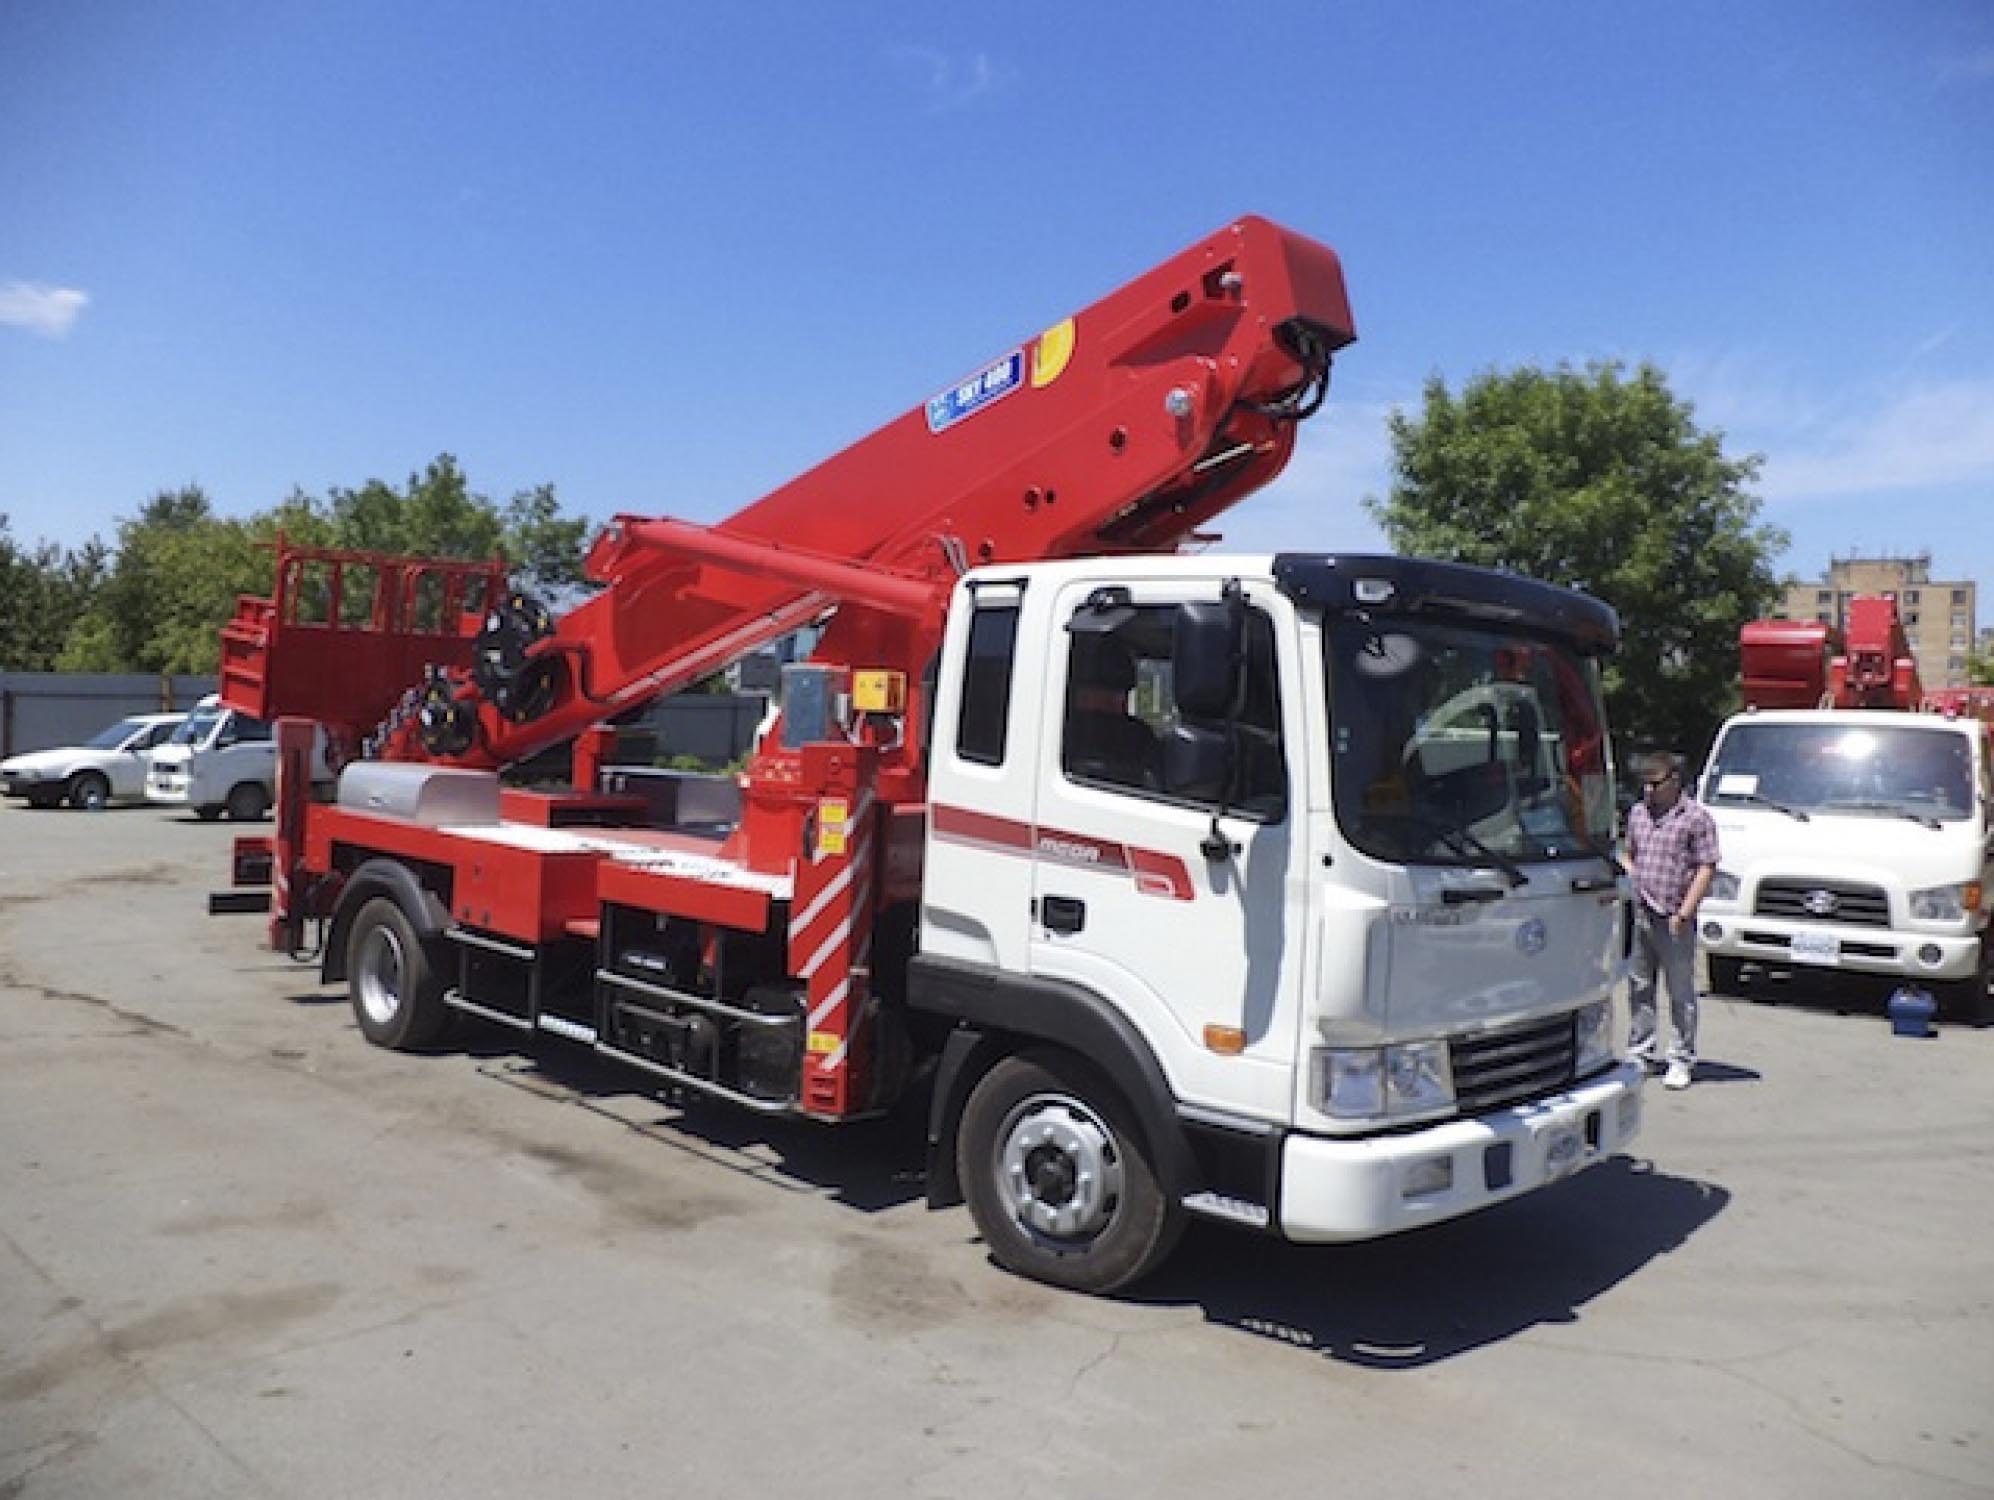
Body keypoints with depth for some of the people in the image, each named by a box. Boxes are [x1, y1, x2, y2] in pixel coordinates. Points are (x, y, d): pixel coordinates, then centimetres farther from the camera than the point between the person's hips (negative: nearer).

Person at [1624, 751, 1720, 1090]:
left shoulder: (1697, 816, -5)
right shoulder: (1638, 813, 13)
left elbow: (1706, 868, -8)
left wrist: (1684, 913, -14)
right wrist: (1631, 880, 4)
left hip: (1674, 920, -6)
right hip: (1640, 916, 6)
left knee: (1681, 992, 1)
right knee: (1639, 987, 12)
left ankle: (1681, 1061, 11)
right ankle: (1642, 1052, 24)